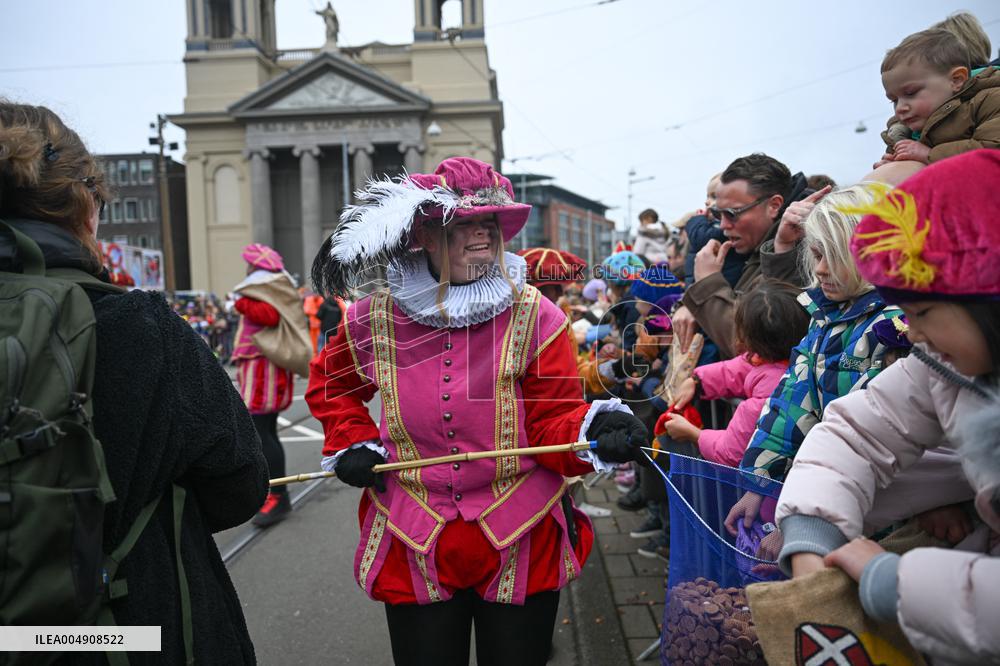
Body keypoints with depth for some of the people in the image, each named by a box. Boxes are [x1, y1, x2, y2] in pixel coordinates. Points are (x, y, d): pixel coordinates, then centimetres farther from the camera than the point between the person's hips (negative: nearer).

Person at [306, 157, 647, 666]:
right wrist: (351, 444, 1)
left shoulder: (535, 317, -9)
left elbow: (554, 421, -10)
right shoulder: (375, 319, -3)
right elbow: (329, 384, 16)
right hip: (413, 548, 2)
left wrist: (596, 431, -30)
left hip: (520, 548, -1)